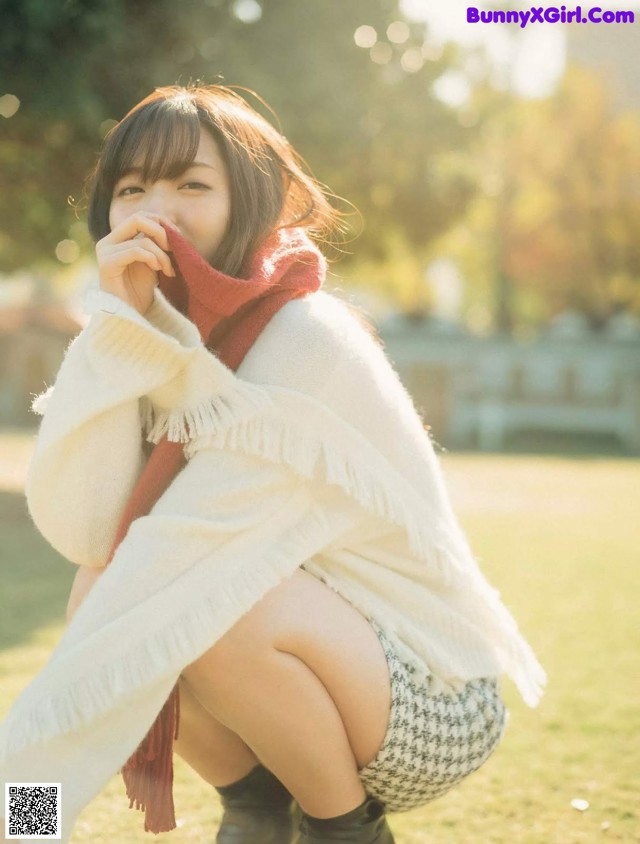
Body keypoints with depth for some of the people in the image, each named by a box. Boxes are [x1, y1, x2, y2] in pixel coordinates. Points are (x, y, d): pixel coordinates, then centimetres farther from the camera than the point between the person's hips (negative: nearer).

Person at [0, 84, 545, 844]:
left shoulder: (310, 341, -23)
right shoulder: (159, 344, -2)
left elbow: (180, 560, -30)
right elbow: (78, 531, -17)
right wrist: (119, 323, -25)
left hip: (433, 703, -6)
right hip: (317, 656, 6)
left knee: (226, 610, -31)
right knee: (98, 589, -14)